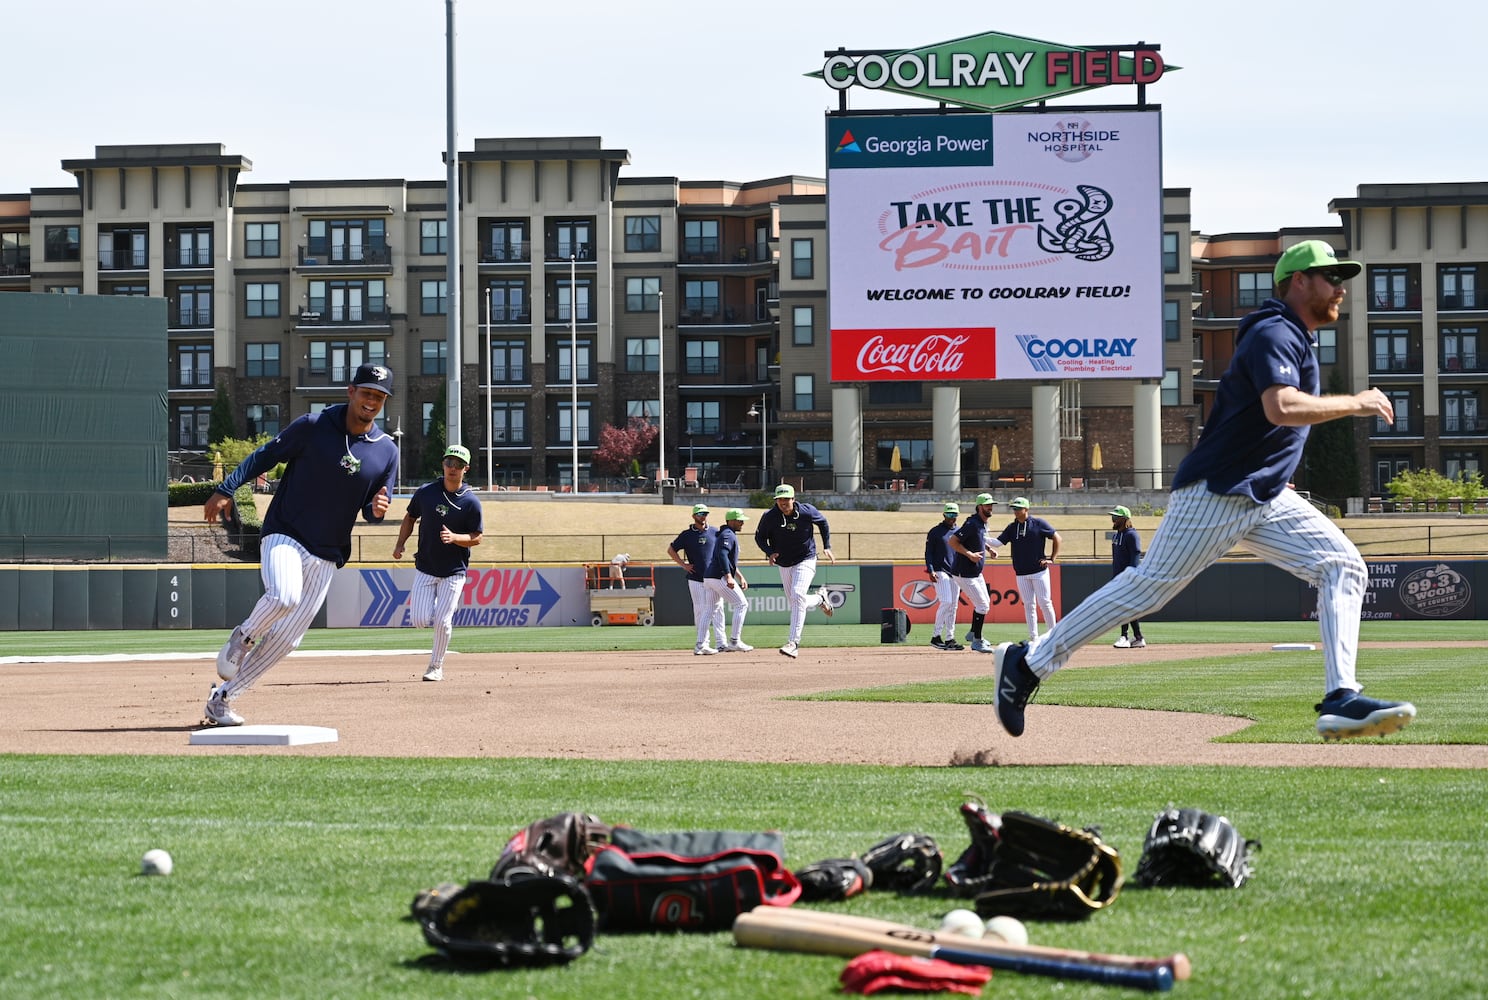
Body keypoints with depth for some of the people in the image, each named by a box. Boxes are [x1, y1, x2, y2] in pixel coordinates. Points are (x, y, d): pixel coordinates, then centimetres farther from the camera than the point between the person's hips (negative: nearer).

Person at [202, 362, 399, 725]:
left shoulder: (387, 451, 3)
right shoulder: (313, 426, -7)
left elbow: (373, 511, 10)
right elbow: (265, 456, 0)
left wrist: (377, 509, -15)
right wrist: (225, 489, -9)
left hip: (326, 556, 4)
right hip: (283, 535, -4)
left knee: (286, 639, 3)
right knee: (283, 597, -34)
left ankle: (222, 700, 16)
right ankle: (243, 637, -1)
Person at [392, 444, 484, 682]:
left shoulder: (471, 502, -8)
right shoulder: (425, 492, -1)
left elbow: (477, 537, -5)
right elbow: (410, 518, 13)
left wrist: (454, 538, -24)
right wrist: (400, 544, -1)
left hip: (454, 571, -2)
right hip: (425, 568, 2)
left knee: (443, 621, -8)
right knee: (420, 620, -7)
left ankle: (436, 667, 11)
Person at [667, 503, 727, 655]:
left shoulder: (715, 532, 9)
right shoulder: (687, 534, 4)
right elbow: (671, 550, 9)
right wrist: (683, 564, -2)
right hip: (695, 579, -1)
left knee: (717, 609, -2)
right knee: (700, 611, -1)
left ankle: (721, 643, 0)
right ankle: (703, 644, 3)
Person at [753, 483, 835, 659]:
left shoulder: (807, 512, -15)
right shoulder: (769, 517, -14)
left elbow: (823, 523, 6)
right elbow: (759, 537, 0)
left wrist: (827, 547, 1)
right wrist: (770, 552, -18)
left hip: (805, 560, -4)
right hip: (784, 564, 4)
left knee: (798, 595, -24)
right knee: (795, 604, 11)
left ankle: (793, 643, -27)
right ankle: (819, 599, 46)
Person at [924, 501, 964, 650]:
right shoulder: (935, 532, -1)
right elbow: (928, 552, -3)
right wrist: (930, 570, -15)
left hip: (955, 574, 6)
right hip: (940, 572, -6)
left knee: (953, 606, 5)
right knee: (946, 602, -17)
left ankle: (949, 638, 9)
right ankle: (936, 636, -13)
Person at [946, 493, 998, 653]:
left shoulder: (983, 523, 8)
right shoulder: (972, 524, -22)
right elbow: (952, 541, -25)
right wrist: (969, 554, -27)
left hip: (976, 572, 10)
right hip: (965, 573, -10)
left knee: (984, 603, 21)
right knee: (983, 605, -6)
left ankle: (973, 634, 35)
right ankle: (976, 642, 4)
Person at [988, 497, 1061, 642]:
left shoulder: (1038, 523, -3)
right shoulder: (1011, 528, 8)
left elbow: (1057, 538, 1)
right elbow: (998, 542, -2)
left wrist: (1052, 559, -5)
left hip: (1039, 571, -4)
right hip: (1021, 574, 4)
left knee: (1045, 603, -5)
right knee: (1028, 605, 4)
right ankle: (1033, 638, 7)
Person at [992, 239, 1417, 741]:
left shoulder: (1294, 338, 18)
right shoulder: (1273, 334, -13)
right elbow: (1283, 408, -31)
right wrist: (1357, 403, -21)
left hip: (1267, 498, 9)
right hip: (1215, 493, -9)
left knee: (1343, 566, -5)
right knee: (1150, 585, -7)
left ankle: (1341, 699, -14)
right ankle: (1028, 663, 2)